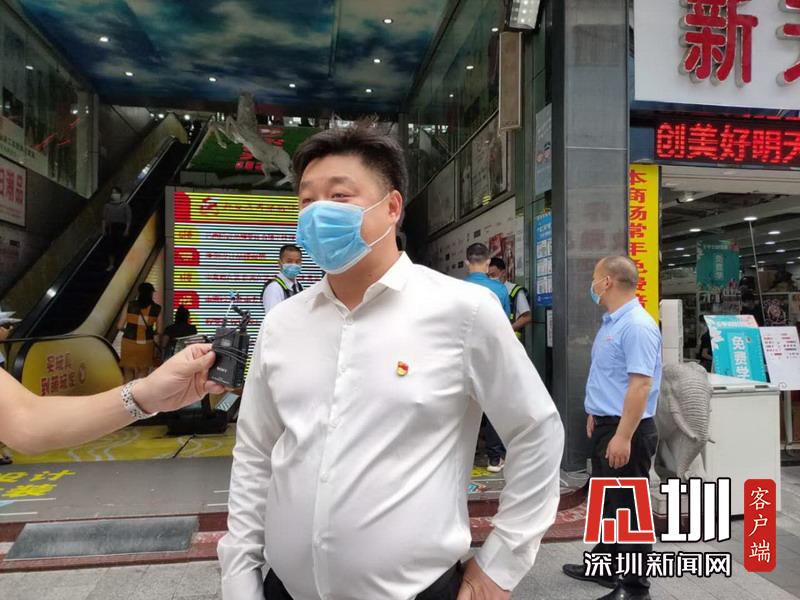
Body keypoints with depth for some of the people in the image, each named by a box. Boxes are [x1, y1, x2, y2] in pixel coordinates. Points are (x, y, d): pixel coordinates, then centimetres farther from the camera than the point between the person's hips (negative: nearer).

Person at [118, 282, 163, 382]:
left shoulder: (130, 305, -3)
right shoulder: (157, 309, -3)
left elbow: (120, 326, -1)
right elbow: (159, 331, 0)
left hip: (129, 343, 0)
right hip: (146, 344, 0)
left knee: (128, 375, 14)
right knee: (142, 375, 12)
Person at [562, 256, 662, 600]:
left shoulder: (637, 326, -21)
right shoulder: (611, 322, 11)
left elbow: (641, 384, -26)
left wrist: (623, 436, -27)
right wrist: (596, 416, 22)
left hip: (625, 430, -10)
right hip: (605, 425, 10)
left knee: (628, 507, 3)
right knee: (605, 501, 21)